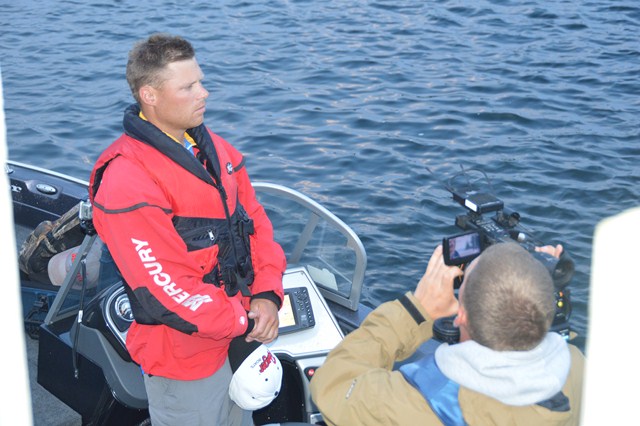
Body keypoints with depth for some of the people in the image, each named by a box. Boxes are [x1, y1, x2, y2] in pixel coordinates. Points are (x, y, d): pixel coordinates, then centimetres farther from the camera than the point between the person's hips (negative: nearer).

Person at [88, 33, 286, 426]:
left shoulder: (215, 148, 4)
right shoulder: (126, 182, -23)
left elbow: (255, 222, 7)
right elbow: (165, 290, -25)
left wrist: (267, 296, -8)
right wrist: (244, 324, -16)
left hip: (242, 337, 8)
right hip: (186, 362, -8)